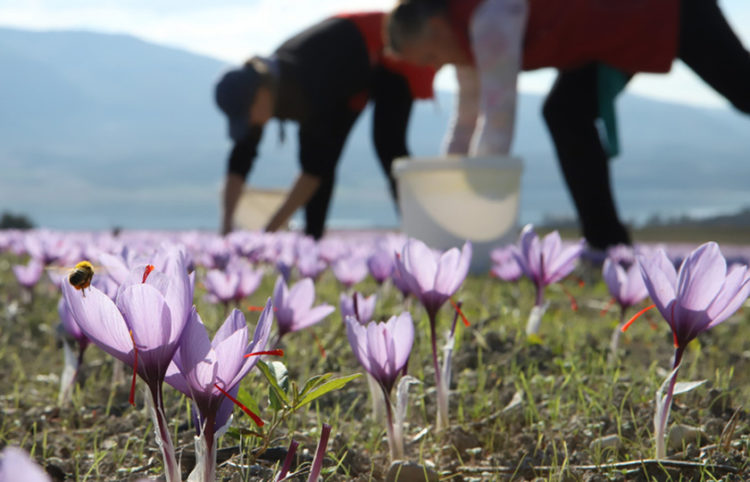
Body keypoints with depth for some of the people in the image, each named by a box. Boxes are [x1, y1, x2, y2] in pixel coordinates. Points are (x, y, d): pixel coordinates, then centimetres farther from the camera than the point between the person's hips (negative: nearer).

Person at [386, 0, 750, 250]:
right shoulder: (466, 34, 0)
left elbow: (498, 118, -31)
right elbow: (467, 119, 7)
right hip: (614, 33, 9)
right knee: (565, 113, -4)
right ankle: (607, 241, -2)